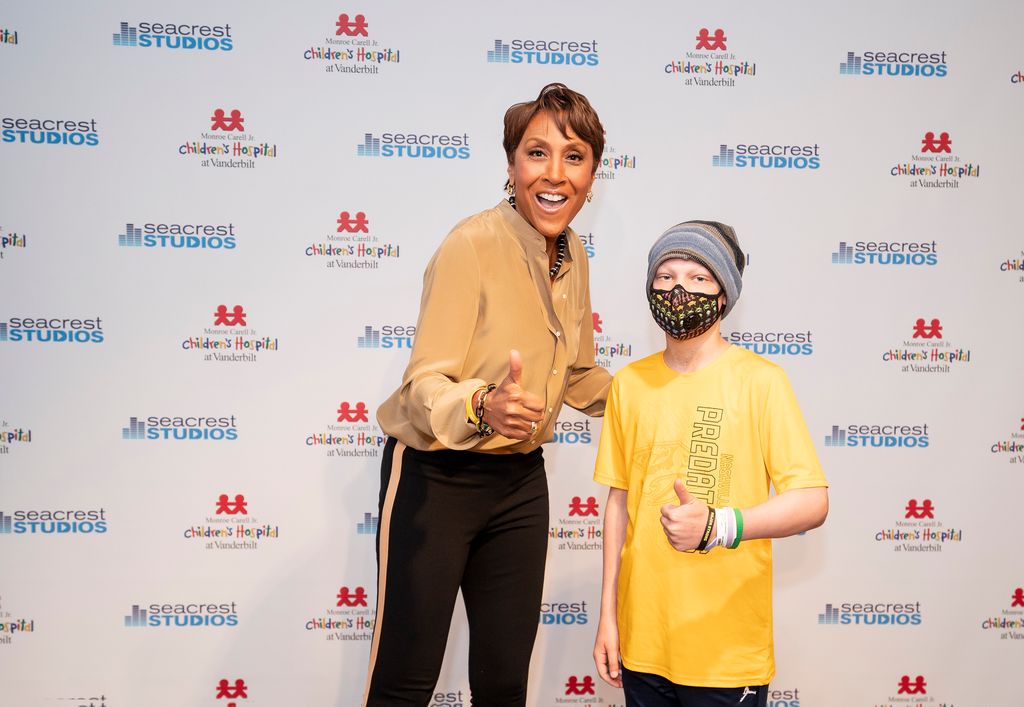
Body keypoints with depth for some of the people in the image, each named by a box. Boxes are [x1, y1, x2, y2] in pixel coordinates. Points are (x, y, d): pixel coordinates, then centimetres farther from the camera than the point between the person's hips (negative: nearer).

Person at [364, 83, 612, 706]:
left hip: (520, 482, 7)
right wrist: (484, 407, -42)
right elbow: (425, 387, -22)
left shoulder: (573, 255, 4)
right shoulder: (473, 246, -19)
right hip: (434, 476, -6)